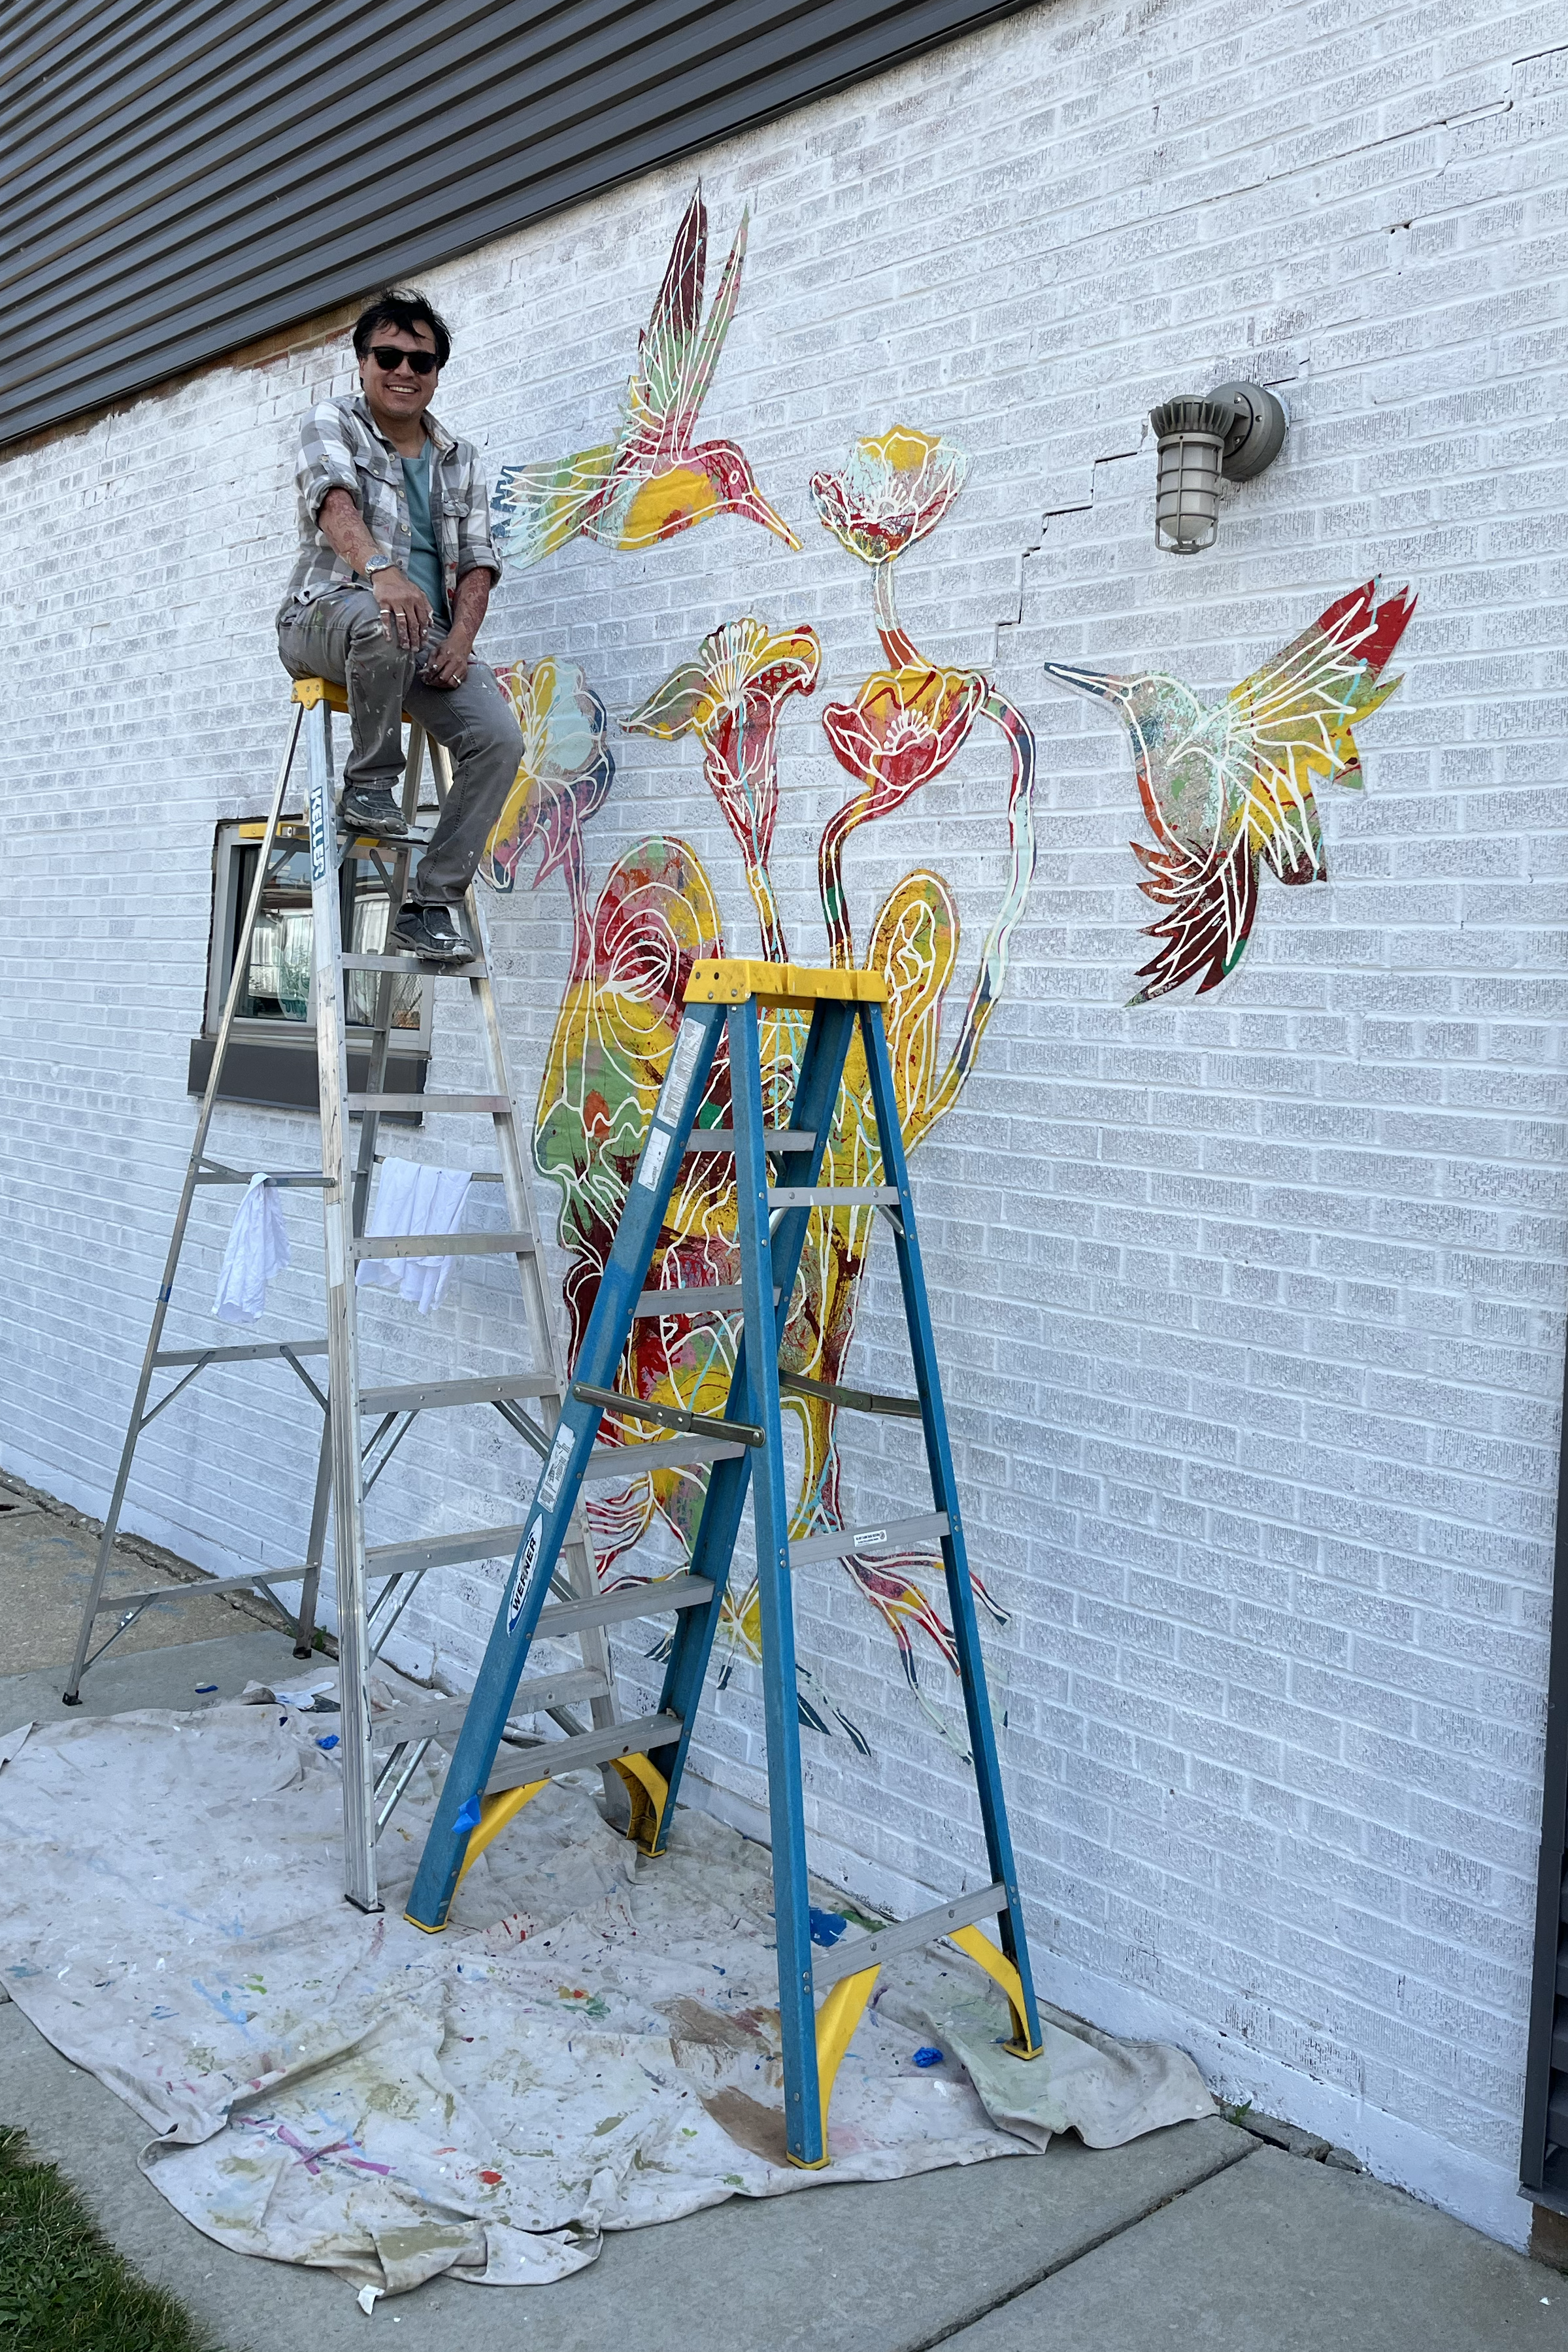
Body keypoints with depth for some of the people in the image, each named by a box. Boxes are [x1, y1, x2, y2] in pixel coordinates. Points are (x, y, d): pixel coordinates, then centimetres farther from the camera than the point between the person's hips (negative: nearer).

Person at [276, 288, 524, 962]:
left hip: (427, 637, 4)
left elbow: (477, 561, 10)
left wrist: (460, 639, -11)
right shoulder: (332, 425, 5)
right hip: (327, 615, -4)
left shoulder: (459, 460, 20)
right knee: (385, 622, -41)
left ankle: (432, 901, -15)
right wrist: (380, 571, -40)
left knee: (499, 738, -22)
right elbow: (336, 501, -18)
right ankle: (370, 782, -18)